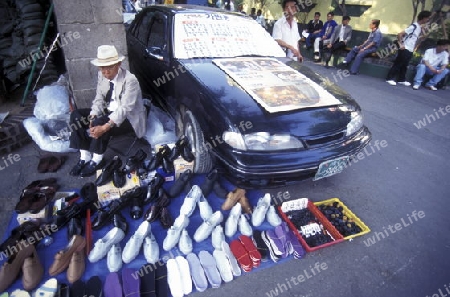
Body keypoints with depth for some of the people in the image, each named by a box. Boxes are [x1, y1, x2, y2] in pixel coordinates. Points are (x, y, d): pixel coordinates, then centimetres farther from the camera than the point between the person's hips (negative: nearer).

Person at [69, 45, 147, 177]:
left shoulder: (130, 80, -24)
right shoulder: (102, 75, -1)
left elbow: (124, 109, -30)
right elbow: (99, 99, 3)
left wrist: (105, 127, -38)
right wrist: (92, 118, -16)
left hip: (129, 117, -8)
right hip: (109, 111, 8)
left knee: (100, 123, -32)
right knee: (76, 115, -6)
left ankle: (97, 160, -12)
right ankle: (85, 157, -6)